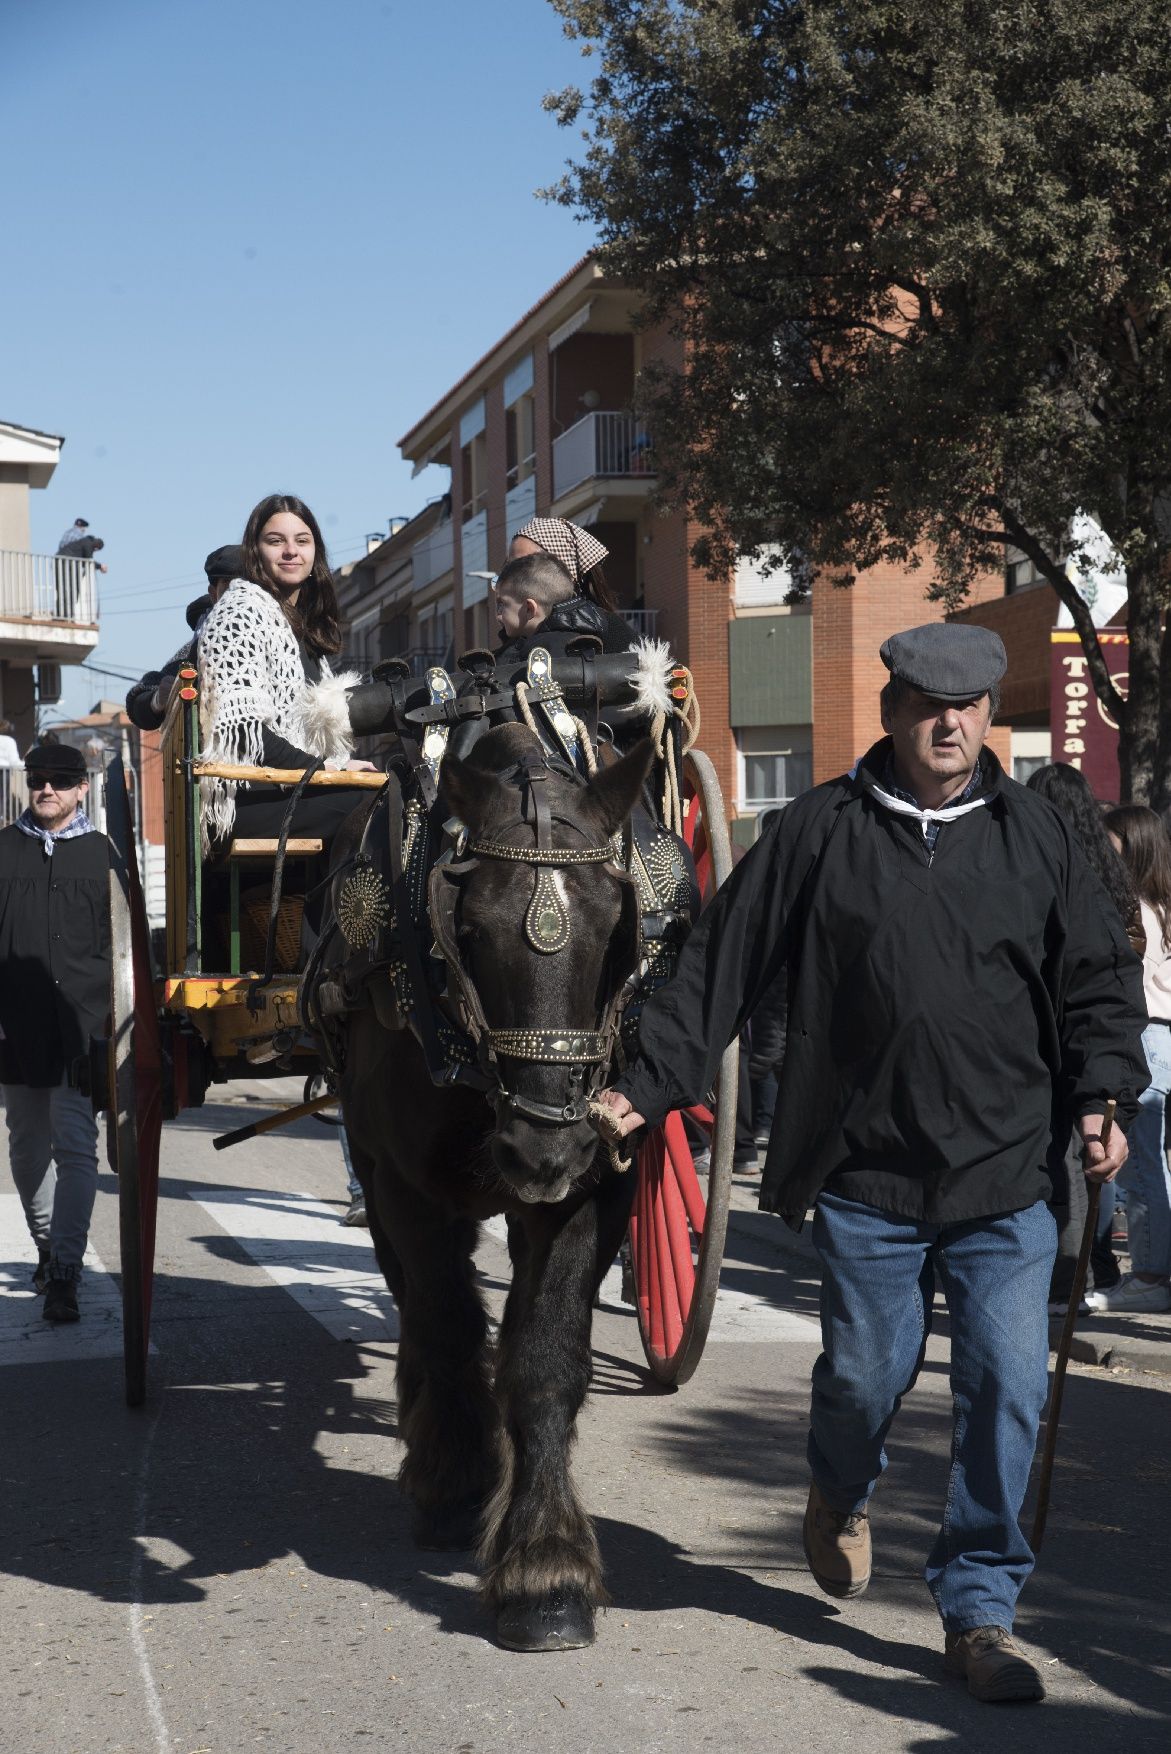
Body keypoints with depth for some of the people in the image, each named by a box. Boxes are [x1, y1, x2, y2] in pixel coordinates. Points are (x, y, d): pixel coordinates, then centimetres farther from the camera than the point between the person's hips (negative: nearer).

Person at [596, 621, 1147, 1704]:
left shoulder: (1034, 836, 7)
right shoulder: (821, 832, 2)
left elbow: (1101, 977, 12)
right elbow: (721, 966, 4)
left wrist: (1104, 1097, -2)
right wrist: (647, 1083, 1)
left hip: (1007, 1178, 1)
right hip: (865, 1173, -1)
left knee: (1008, 1385, -4)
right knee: (866, 1374, 7)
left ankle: (978, 1609, 11)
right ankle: (842, 1492, 43)